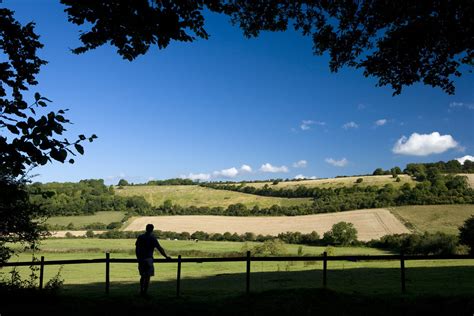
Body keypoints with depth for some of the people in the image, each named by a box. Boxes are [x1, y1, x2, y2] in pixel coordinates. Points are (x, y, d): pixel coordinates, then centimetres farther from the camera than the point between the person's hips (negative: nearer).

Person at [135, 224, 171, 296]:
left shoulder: (140, 237, 8)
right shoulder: (152, 238, -6)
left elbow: (136, 249, 12)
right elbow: (159, 248, -7)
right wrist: (166, 256, 3)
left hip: (140, 259, 5)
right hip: (148, 259, -5)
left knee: (142, 276, 17)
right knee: (147, 277, 1)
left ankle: (141, 291, 20)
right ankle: (144, 293, 0)